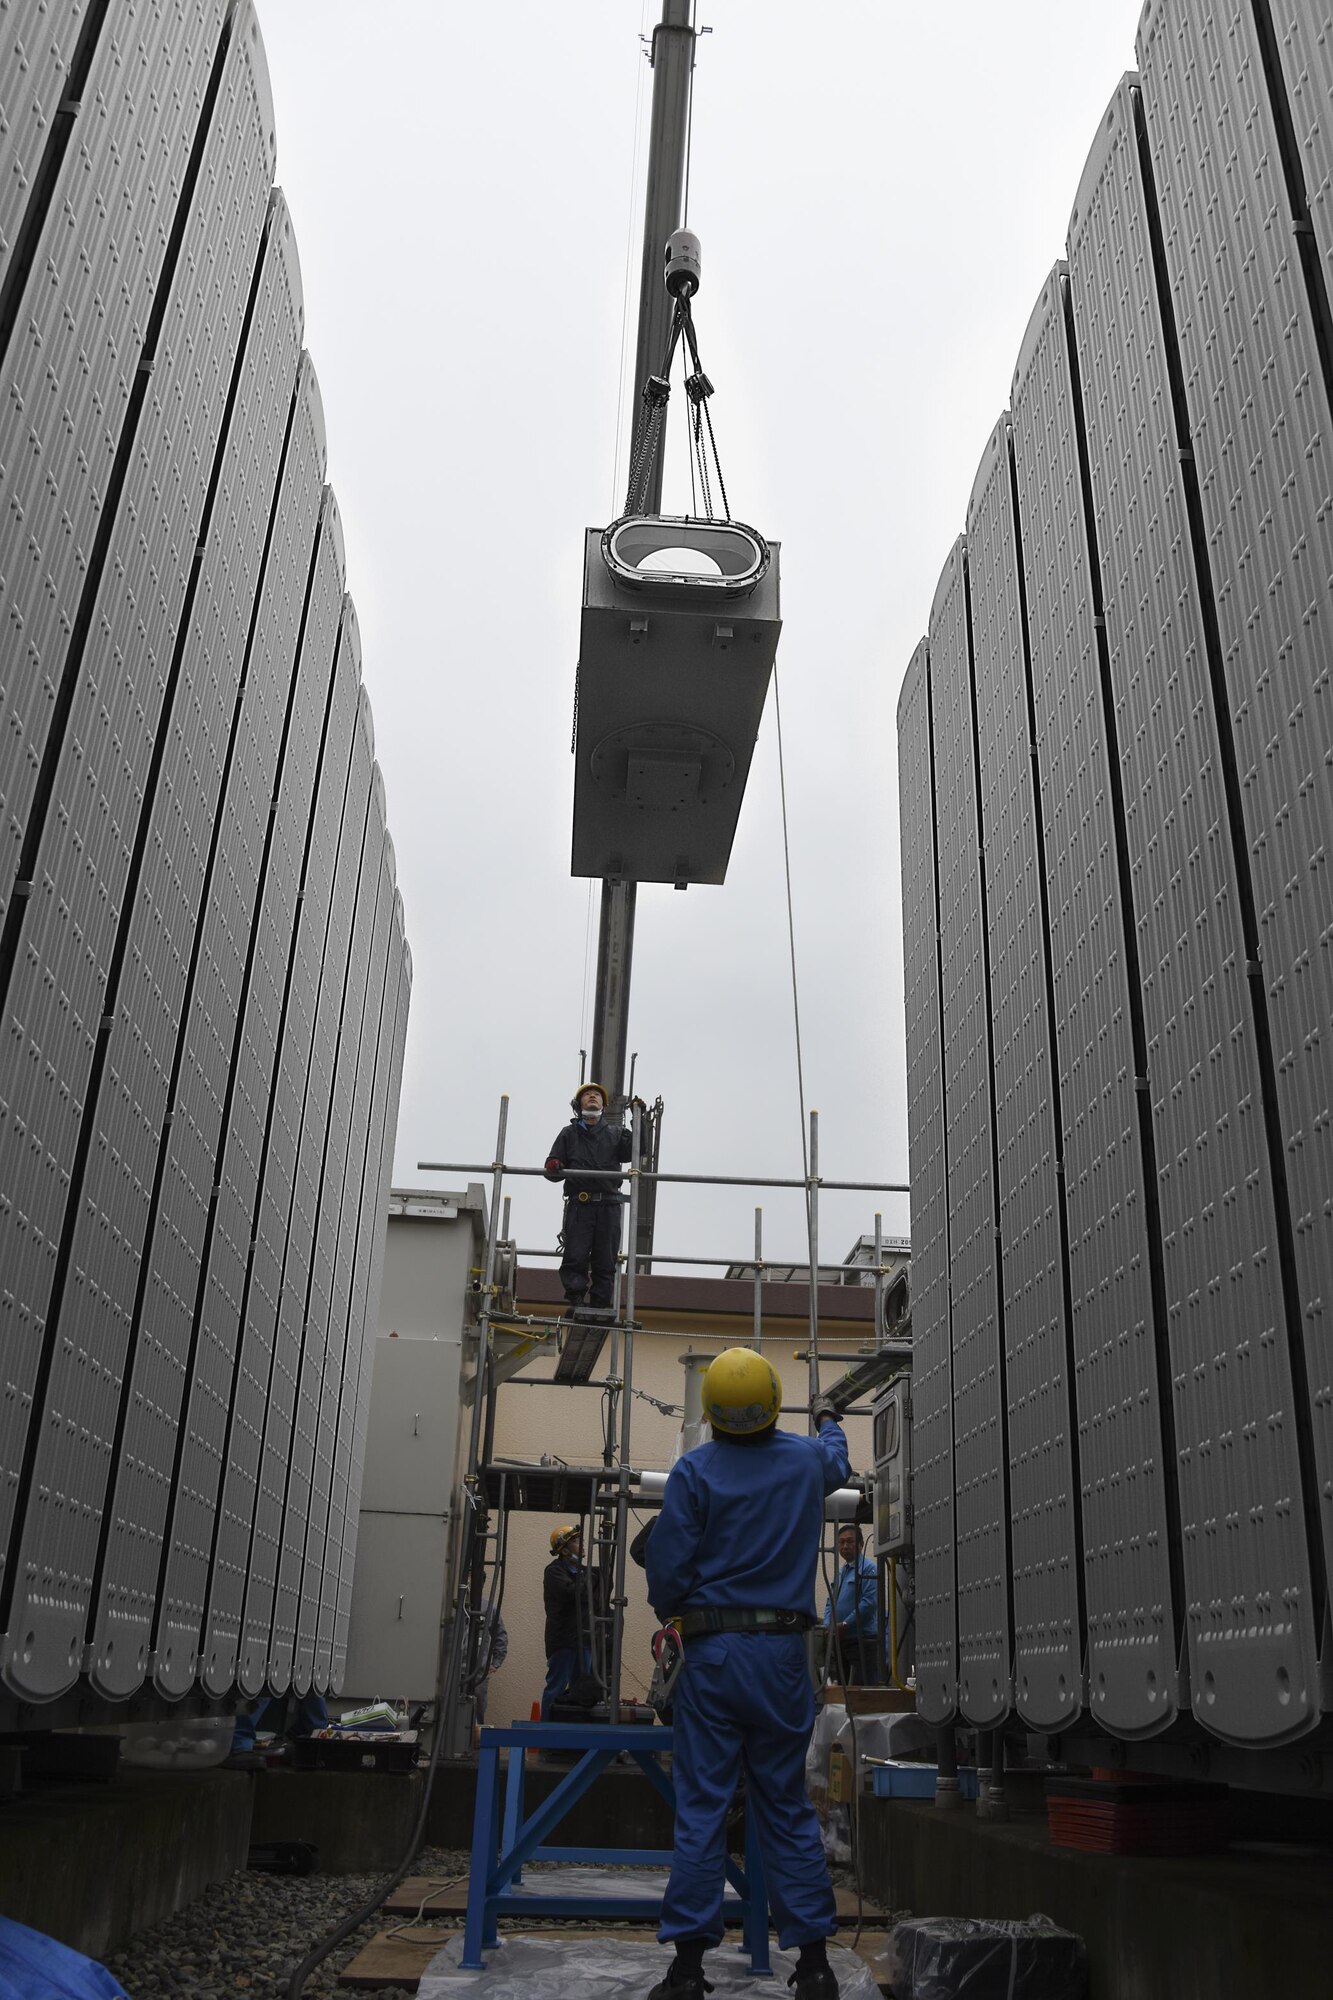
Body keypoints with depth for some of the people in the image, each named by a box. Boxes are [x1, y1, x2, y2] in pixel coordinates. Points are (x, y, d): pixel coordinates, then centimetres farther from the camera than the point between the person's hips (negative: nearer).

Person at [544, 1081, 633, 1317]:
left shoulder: (616, 1134, 20)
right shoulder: (568, 1134, 17)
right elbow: (553, 1168, 15)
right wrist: (553, 1168, -10)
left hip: (608, 1206, 1)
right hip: (579, 1204, -1)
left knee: (605, 1261, 0)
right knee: (575, 1257, -10)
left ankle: (600, 1307, 4)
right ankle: (575, 1303, -6)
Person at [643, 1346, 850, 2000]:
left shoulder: (694, 1470, -7)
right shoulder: (808, 1459, 4)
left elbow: (666, 1568, -7)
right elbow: (837, 1462, 30)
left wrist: (672, 1609, 14)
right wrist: (827, 1419, 50)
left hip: (712, 1652, -2)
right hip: (783, 1653, 3)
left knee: (700, 1810, 3)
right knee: (788, 1810, 10)